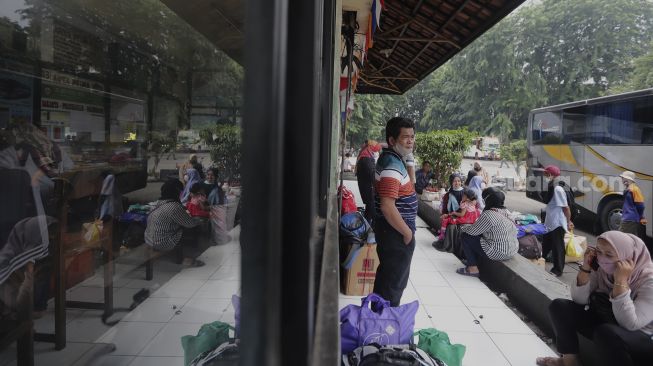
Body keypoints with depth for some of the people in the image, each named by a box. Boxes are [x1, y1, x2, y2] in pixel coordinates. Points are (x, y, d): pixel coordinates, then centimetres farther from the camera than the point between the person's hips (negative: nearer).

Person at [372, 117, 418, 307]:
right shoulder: (392, 166, -24)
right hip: (395, 231, -10)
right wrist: (407, 232, -19)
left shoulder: (392, 158, 8)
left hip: (390, 229, 10)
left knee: (386, 275, 22)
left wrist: (410, 160, 6)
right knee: (395, 281, 2)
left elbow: (409, 185, 20)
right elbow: (387, 207, -30)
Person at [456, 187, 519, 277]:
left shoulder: (488, 215, -21)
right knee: (478, 236, 25)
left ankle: (473, 268, 2)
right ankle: (476, 261, 31)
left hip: (499, 253, -9)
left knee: (465, 237, 0)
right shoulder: (505, 212, 6)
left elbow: (473, 231, -12)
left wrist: (463, 229, 8)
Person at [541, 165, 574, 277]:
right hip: (549, 223, 9)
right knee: (545, 245, 20)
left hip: (558, 224, -9)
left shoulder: (558, 189, -20)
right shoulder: (552, 188, 8)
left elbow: (566, 207, -18)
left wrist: (568, 222, -12)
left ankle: (557, 270, 15)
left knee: (557, 247, 4)